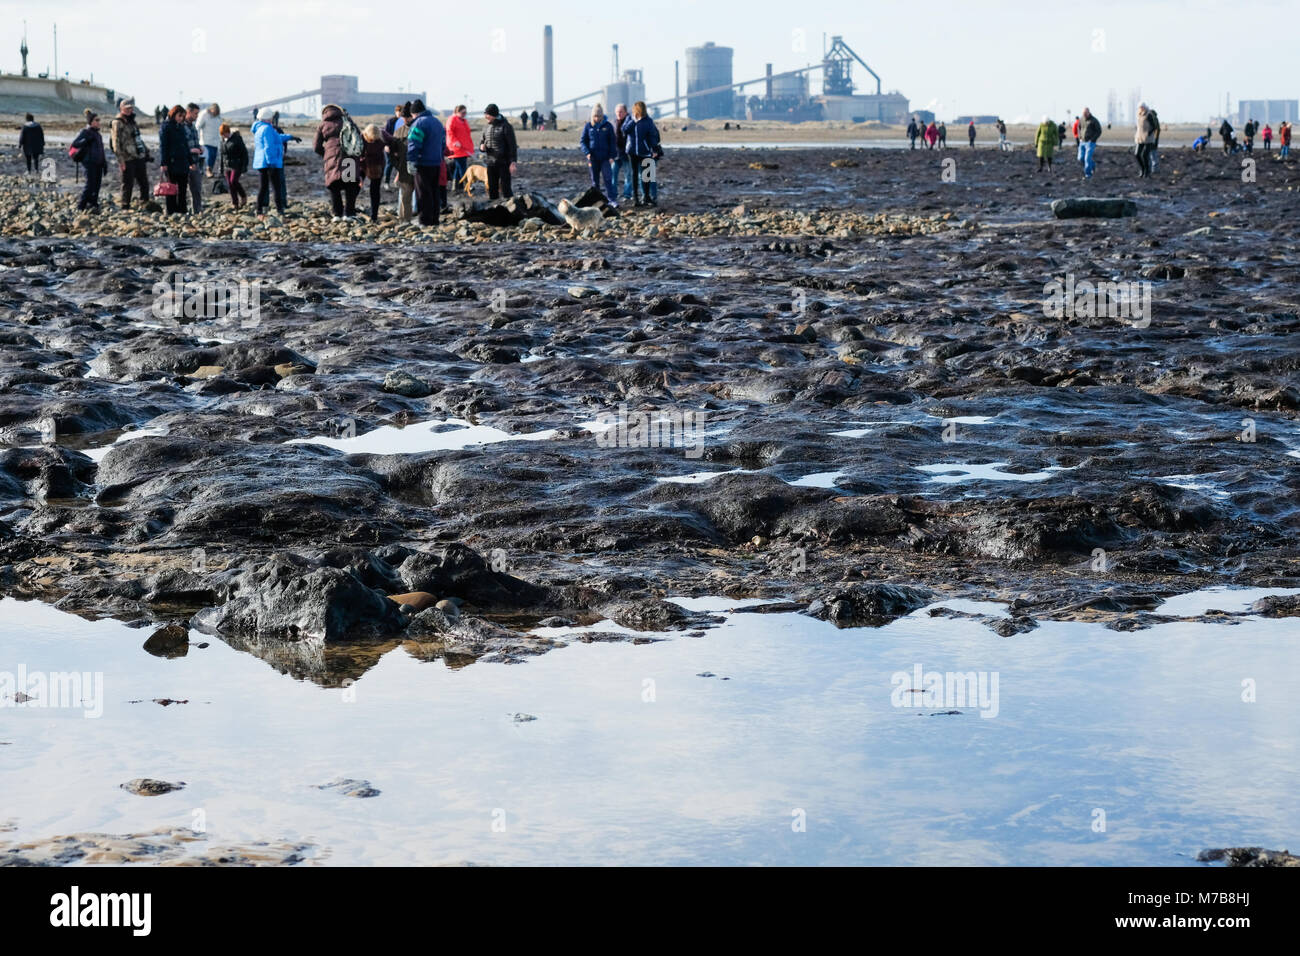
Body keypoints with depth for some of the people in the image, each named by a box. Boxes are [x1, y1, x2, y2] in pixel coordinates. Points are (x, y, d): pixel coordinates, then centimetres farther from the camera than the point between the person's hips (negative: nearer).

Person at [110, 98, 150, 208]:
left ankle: (145, 203, 17)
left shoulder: (133, 122, 17)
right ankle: (125, 206, 6)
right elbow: (116, 143, -14)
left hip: (139, 157, 8)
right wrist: (120, 160, -19)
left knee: (144, 183, 9)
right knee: (128, 184, -2)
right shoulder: (118, 123, -9)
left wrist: (145, 152, 21)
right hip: (127, 159, -8)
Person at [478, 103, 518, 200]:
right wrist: (482, 147, -7)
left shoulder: (505, 126, -8)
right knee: (492, 189, 9)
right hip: (491, 163, 6)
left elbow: (512, 145, -10)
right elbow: (481, 141, 19)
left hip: (504, 163, -6)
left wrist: (513, 161, -17)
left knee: (505, 189, -7)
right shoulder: (487, 127, 10)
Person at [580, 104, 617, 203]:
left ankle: (612, 199, -8)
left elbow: (612, 142, 4)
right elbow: (582, 141, 5)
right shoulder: (588, 126, 1)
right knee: (595, 180, 8)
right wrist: (587, 152, -10)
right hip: (593, 157, 1)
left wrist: (612, 155, -3)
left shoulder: (608, 126, -1)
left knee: (607, 179, -8)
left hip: (605, 157, -1)